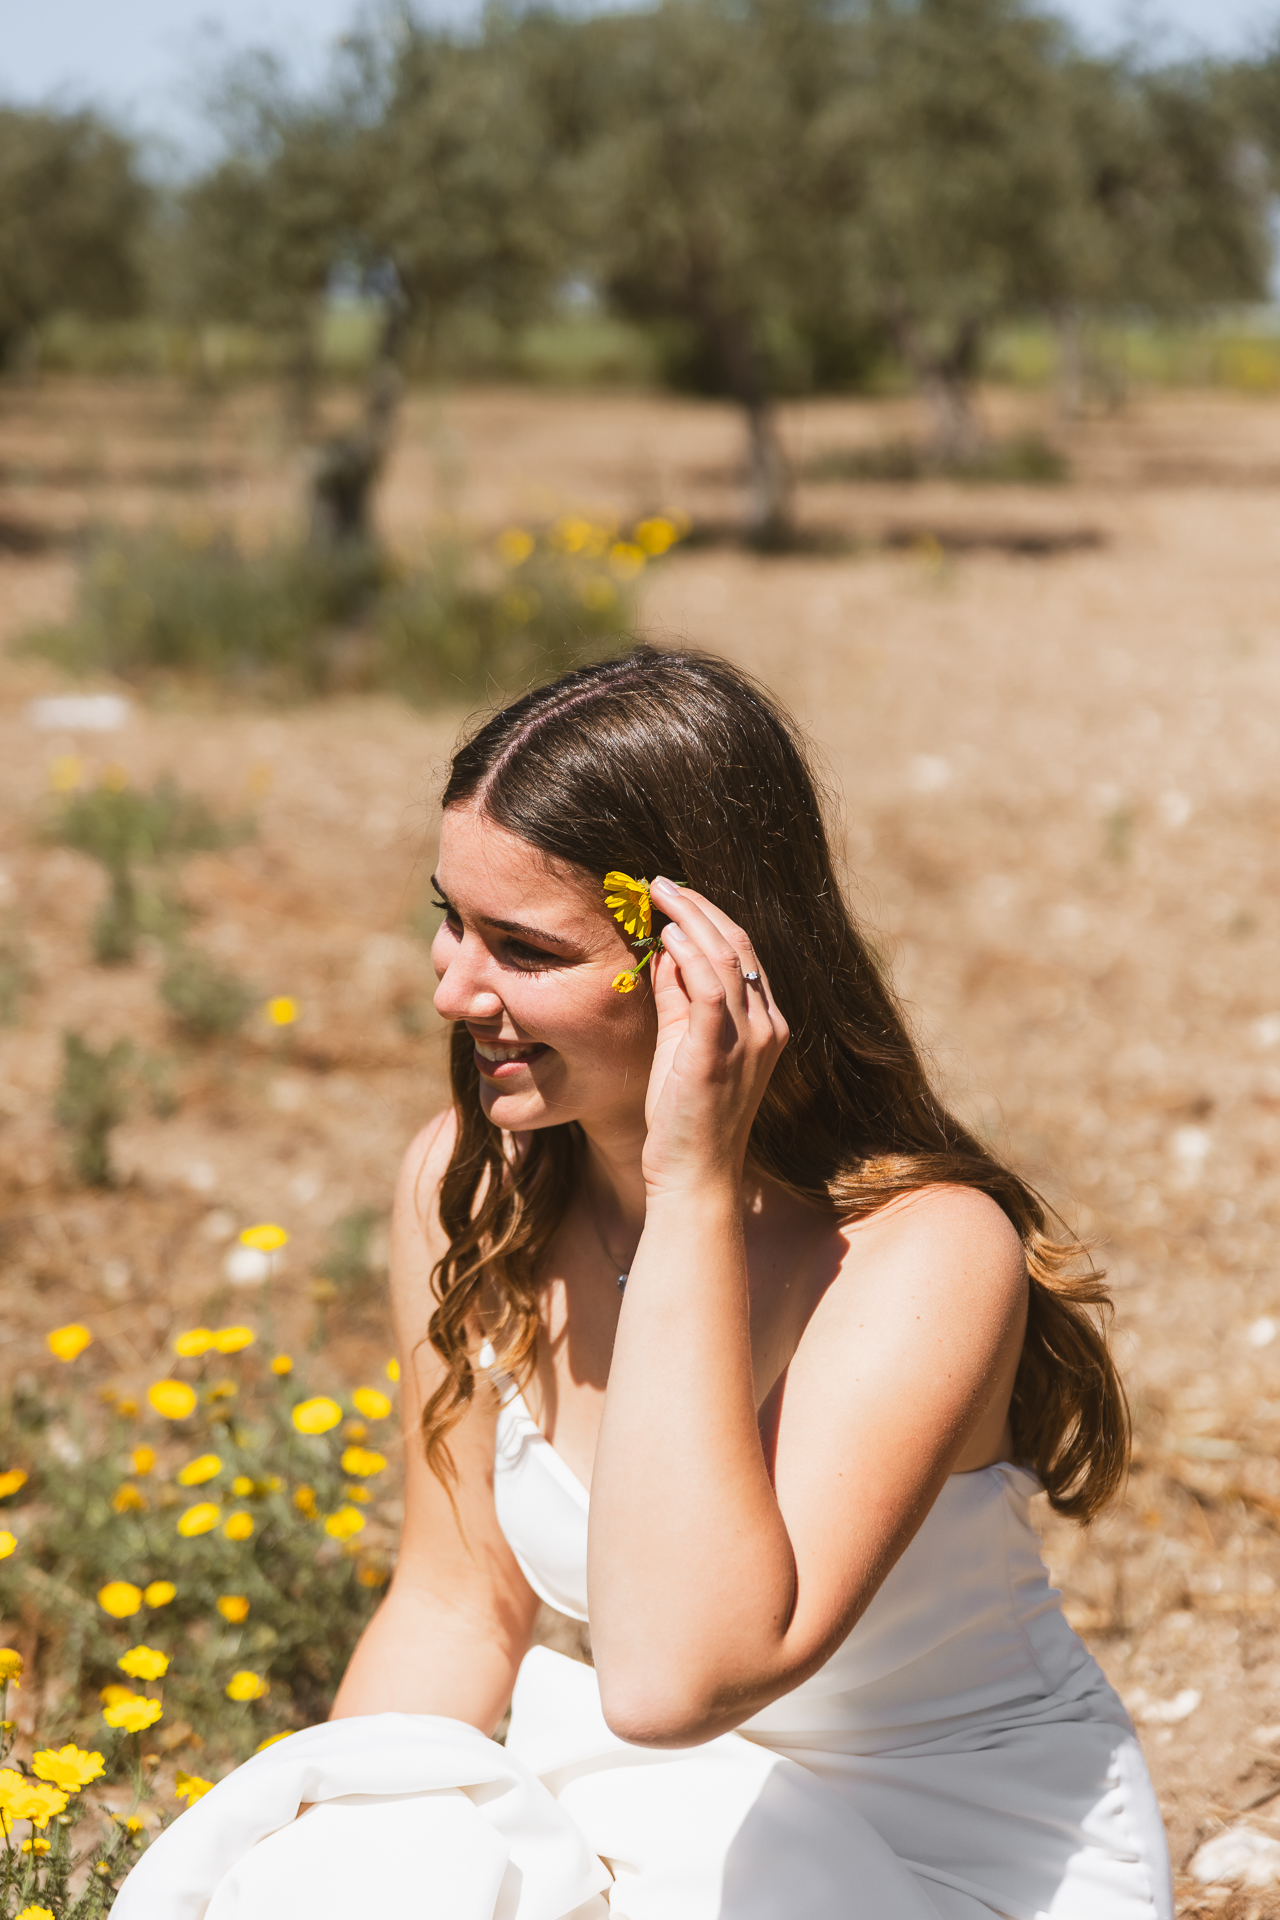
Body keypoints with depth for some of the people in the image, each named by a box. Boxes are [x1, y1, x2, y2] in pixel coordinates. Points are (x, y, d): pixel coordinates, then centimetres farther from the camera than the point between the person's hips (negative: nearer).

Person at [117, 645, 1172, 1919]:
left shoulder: (930, 1252, -24)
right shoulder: (467, 1186, -7)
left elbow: (671, 1678, -35)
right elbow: (457, 1606, 4)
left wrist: (695, 1188, -34)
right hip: (661, 1807, 5)